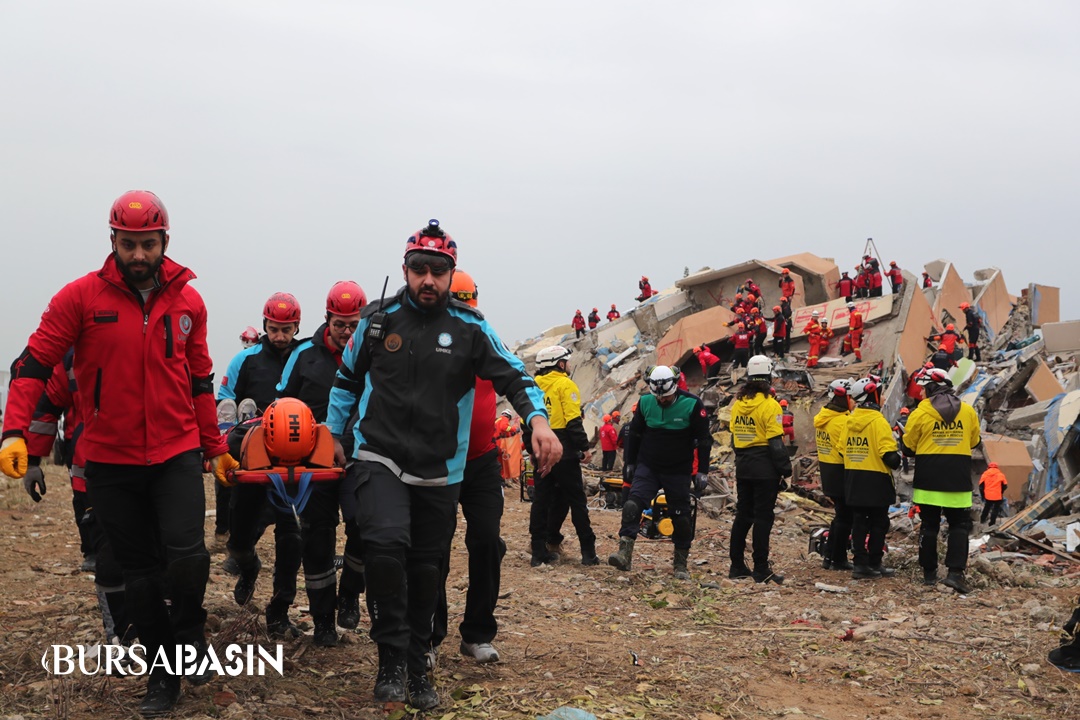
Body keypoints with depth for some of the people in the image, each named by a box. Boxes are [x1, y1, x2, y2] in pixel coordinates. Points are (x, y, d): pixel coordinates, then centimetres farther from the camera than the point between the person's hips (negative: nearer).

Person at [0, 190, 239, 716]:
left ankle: (190, 635, 14)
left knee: (186, 555, -15)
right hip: (110, 461, 0)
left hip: (177, 454, 1)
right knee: (138, 569, 9)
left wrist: (215, 447, 15)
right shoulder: (81, 297, -7)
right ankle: (164, 671, 25)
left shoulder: (188, 302, 1)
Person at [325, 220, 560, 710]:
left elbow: (512, 375, 0)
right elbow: (347, 378, 15)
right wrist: (333, 434, 18)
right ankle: (392, 658, -10)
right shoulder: (378, 319, 2)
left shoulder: (470, 328, 0)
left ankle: (416, 668, 27)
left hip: (439, 472, 2)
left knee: (425, 572, 11)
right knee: (386, 545, -25)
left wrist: (538, 419, -18)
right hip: (379, 458, -1)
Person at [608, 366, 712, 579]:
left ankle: (680, 564, 19)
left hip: (679, 472, -1)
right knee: (633, 504, -18)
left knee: (681, 516, 4)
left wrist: (702, 471, -7)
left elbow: (704, 439, -5)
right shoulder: (645, 402, -4)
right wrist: (630, 463, 11)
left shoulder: (691, 404, -12)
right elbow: (634, 433, 10)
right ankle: (625, 553, -22)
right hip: (647, 467, 2)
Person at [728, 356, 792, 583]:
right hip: (765, 468, -6)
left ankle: (737, 566, 17)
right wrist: (785, 470, -9)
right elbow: (776, 442, -15)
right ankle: (761, 569, 1)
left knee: (743, 515, 13)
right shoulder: (769, 405, -14)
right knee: (763, 517, -2)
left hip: (743, 467, 6)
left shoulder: (738, 403, 7)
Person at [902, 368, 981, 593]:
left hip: (929, 480, -1)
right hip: (958, 480, 1)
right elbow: (974, 442, 14)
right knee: (959, 525, 7)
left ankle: (929, 573, 13)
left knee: (929, 526, 9)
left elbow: (908, 447, -1)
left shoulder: (920, 414, -8)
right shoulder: (968, 411, 2)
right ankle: (955, 572, -8)